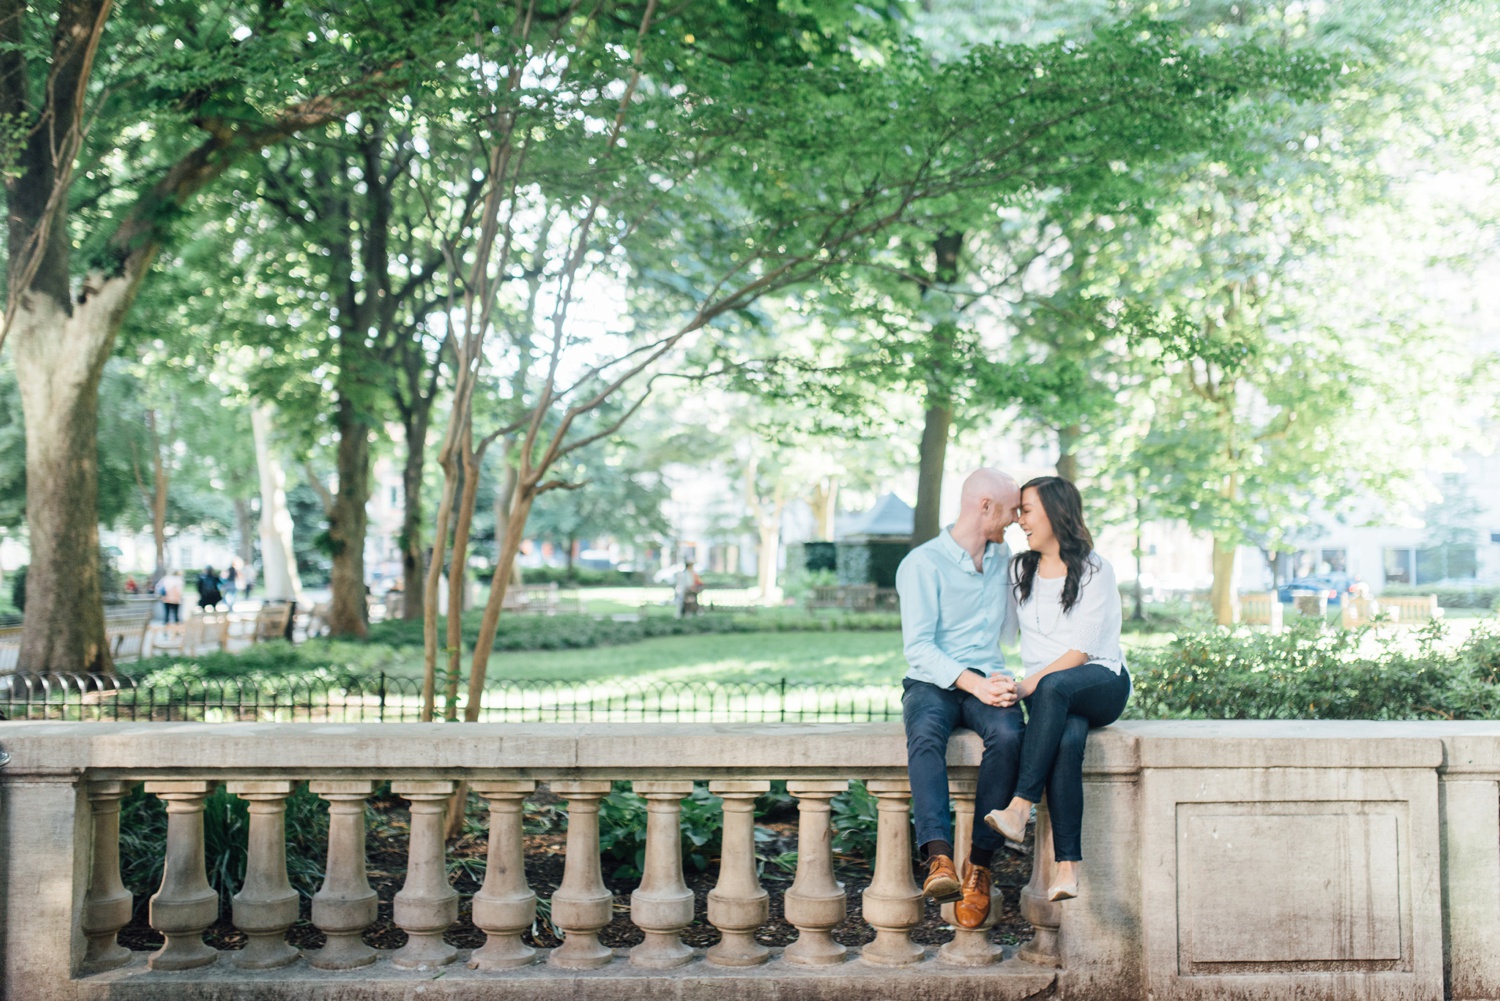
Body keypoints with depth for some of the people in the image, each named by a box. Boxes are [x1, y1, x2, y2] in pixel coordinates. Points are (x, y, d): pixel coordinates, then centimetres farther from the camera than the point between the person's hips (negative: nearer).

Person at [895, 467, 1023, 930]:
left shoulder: (1002, 557, 17)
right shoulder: (923, 564, -3)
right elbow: (918, 647, -11)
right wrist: (974, 683, -24)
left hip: (989, 682, 4)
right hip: (932, 683, -4)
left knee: (1008, 735, -32)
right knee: (925, 735, -39)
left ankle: (979, 864, -30)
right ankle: (939, 858, -50)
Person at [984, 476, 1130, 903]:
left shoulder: (1094, 570, -2)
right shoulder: (1019, 570, 16)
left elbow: (1082, 649, -11)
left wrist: (1029, 685, -20)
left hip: (1101, 680, -3)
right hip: (1046, 691, 3)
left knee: (1054, 687, -40)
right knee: (1066, 739, -34)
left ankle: (1020, 808, -46)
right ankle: (1068, 865, -41)